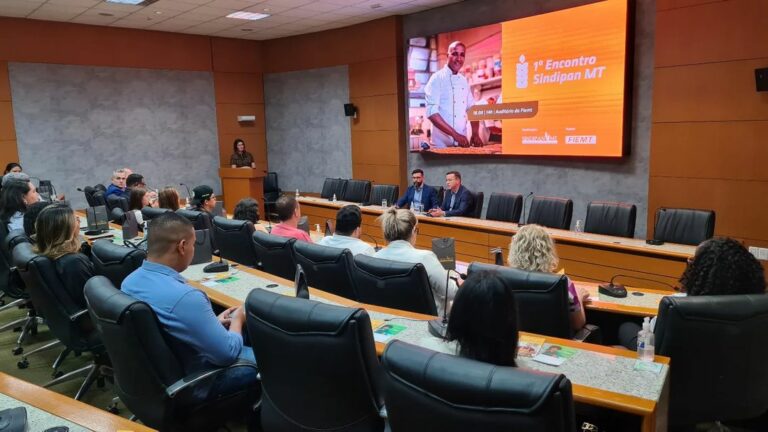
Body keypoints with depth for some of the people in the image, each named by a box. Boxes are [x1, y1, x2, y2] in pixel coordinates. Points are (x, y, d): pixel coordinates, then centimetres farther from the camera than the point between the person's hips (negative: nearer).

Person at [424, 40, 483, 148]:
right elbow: (431, 112, -17)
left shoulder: (464, 81, 12)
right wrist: (455, 135, -22)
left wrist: (475, 134, -5)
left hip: (462, 142, 6)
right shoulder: (437, 78, -8)